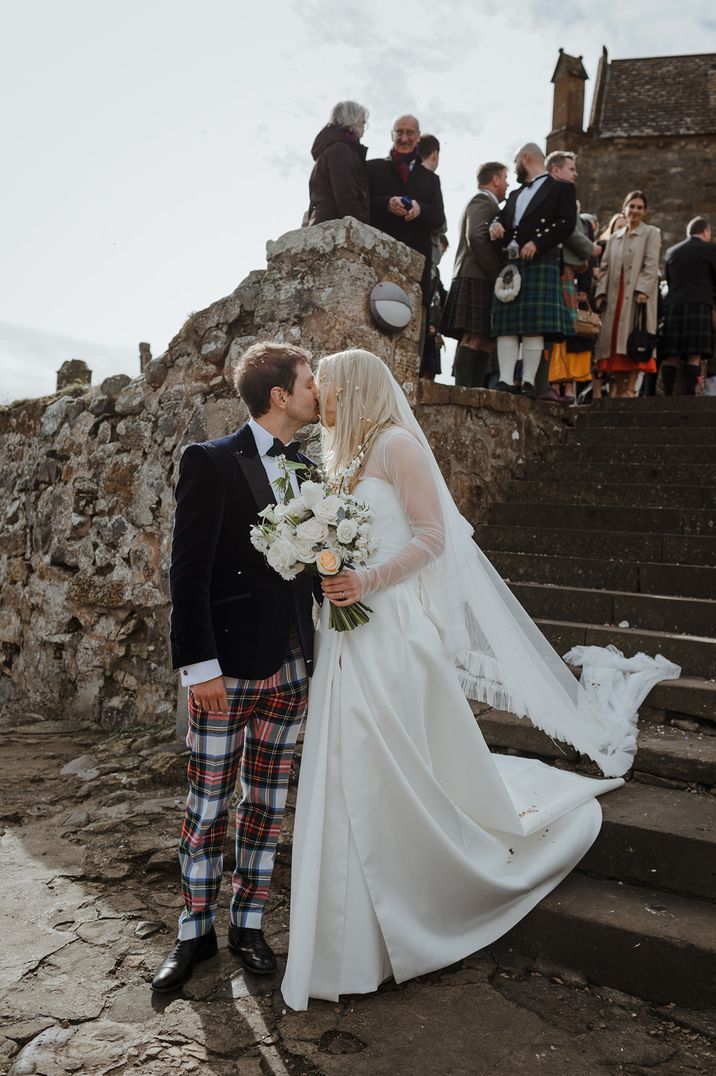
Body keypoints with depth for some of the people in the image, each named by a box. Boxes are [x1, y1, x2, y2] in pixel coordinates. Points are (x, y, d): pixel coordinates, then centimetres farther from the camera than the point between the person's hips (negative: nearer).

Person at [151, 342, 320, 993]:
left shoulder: (309, 471, 11)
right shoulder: (211, 462, -7)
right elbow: (189, 571, -11)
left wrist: (324, 651, 7)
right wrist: (199, 664, -15)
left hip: (293, 664, 5)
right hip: (227, 667, -5)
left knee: (268, 801, 14)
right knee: (208, 804, 8)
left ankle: (248, 924, 31)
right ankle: (196, 932, 28)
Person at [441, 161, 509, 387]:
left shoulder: (483, 201, 30)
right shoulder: (483, 200, -1)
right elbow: (476, 239, -17)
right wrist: (498, 274, -15)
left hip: (479, 280, 10)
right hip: (478, 281, -10)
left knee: (486, 341, 3)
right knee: (474, 338, -17)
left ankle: (474, 390, -1)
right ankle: (463, 389, -21)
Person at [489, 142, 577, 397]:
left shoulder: (561, 188, 9)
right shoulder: (515, 194, 30)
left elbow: (567, 223, -3)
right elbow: (503, 216, 32)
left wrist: (537, 243, -15)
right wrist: (496, 224, 7)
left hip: (540, 262, -6)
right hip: (510, 263, 6)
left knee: (534, 325, -13)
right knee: (506, 324, -6)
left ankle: (528, 381, -17)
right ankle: (506, 380, -10)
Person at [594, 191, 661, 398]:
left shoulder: (651, 233, 8)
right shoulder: (615, 237, 21)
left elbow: (651, 266, -4)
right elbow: (605, 267, 16)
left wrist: (642, 291, -18)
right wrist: (600, 293, 2)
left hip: (638, 294, -5)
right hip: (615, 295, 5)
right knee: (614, 339, 0)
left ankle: (630, 388, -14)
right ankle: (618, 388, 4)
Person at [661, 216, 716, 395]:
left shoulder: (671, 251, 16)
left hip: (673, 305, 4)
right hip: (700, 305, -4)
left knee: (671, 356, 2)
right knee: (694, 357, -7)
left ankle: (668, 395, -3)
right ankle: (688, 394, -14)